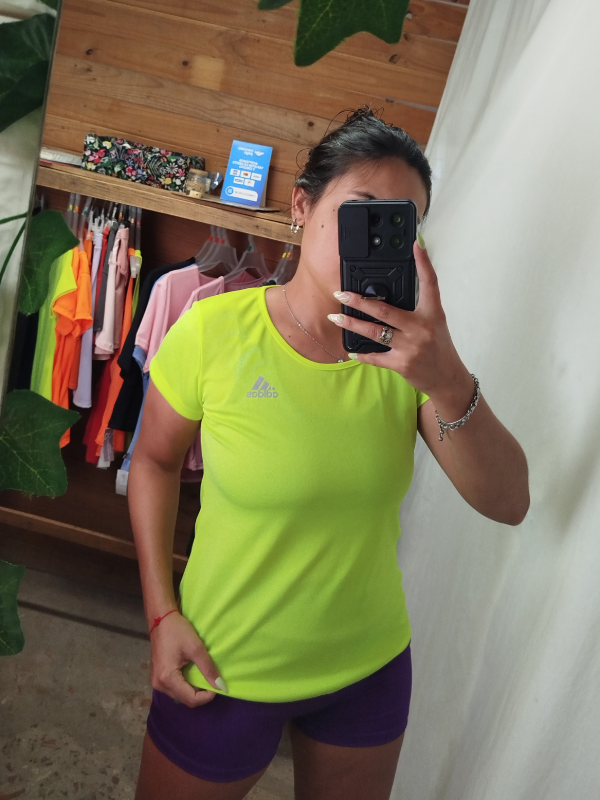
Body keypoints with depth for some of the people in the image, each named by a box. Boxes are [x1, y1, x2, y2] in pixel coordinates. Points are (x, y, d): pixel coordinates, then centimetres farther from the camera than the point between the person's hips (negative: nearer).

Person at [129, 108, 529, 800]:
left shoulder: (407, 348, -10)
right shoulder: (215, 329, -18)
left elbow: (507, 503, -16)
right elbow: (155, 459, -3)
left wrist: (448, 383, -33)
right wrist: (161, 613, -9)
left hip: (371, 666, 3)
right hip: (225, 671, -2)